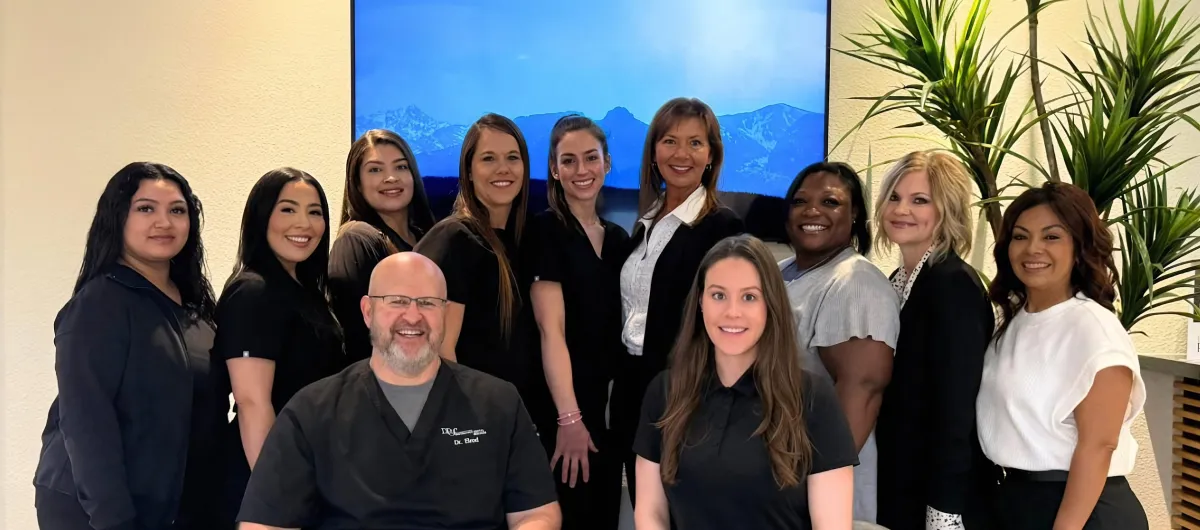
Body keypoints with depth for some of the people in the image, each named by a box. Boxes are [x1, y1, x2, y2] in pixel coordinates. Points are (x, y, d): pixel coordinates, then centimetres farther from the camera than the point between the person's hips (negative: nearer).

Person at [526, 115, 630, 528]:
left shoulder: (618, 238, 11)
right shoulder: (544, 230, -7)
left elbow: (619, 327, 13)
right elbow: (551, 330, -15)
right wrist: (569, 417, -21)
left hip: (612, 403, 6)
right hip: (562, 408, -6)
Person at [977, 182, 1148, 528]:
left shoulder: (1093, 327, -15)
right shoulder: (1013, 321, 6)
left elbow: (1098, 446, -19)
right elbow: (1010, 422, 10)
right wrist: (1005, 496, 5)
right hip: (1014, 500, 7)